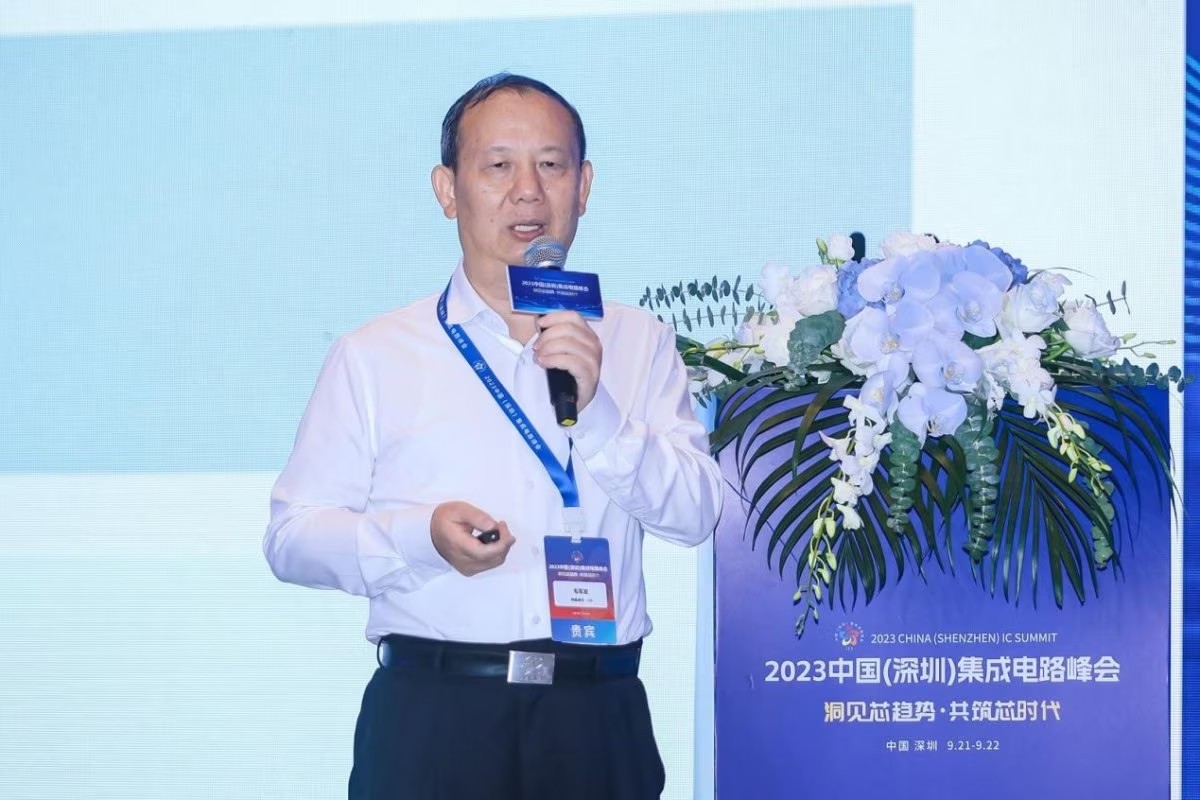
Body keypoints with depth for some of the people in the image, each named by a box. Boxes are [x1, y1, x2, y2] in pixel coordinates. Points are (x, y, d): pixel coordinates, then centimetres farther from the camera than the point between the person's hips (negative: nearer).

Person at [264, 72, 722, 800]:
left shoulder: (639, 345, 10)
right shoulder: (374, 357, 5)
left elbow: (695, 514, 0)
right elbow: (292, 535, 1)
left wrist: (596, 409, -14)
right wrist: (420, 535, -16)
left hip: (598, 720, 1)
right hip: (432, 714, -1)